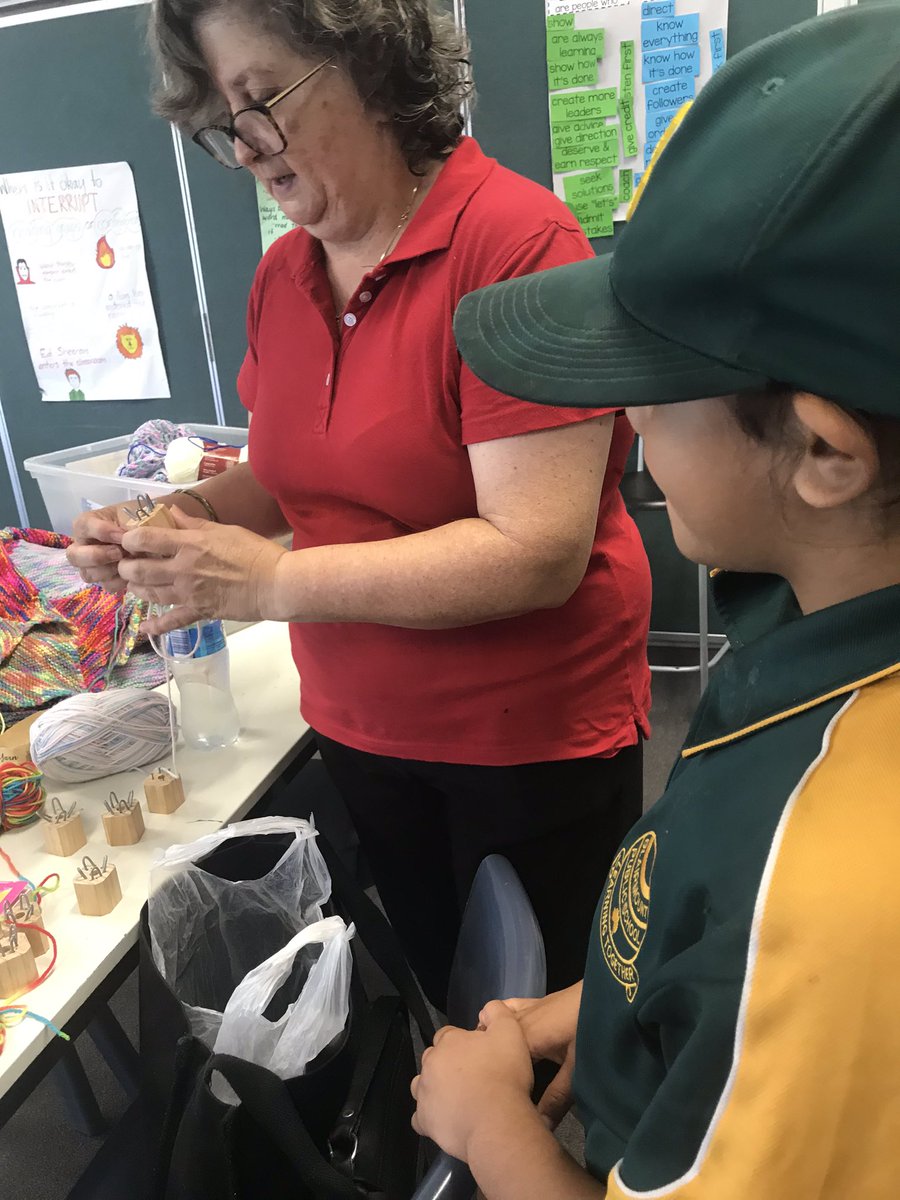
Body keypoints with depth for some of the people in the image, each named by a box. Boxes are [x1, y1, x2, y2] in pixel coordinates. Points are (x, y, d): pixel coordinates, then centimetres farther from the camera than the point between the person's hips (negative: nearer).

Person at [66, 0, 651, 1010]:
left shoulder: (516, 243, -19)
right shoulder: (282, 274, 4)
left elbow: (536, 553, -24)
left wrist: (275, 583, -23)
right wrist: (184, 516, -5)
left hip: (531, 740, -5)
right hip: (362, 730, 6)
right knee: (434, 1002, 21)